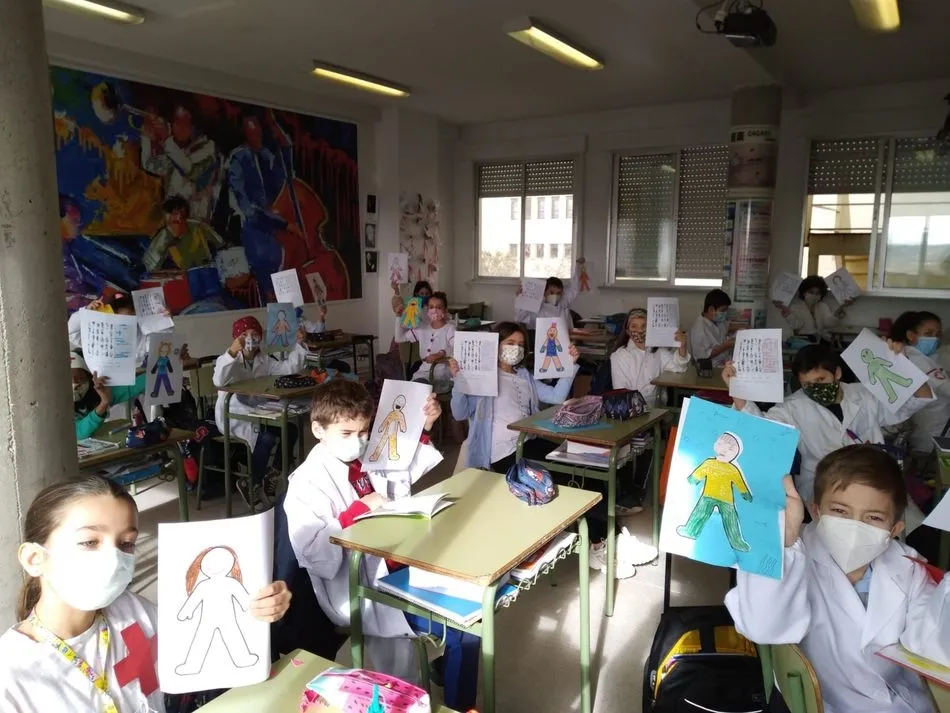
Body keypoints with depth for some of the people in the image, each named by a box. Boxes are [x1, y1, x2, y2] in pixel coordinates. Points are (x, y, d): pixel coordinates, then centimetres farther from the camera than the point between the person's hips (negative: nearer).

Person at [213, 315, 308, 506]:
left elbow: (288, 368, 2)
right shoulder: (229, 360, -11)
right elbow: (218, 381, -33)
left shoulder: (264, 360, 9)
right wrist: (232, 352, -46)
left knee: (290, 430, -11)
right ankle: (251, 483, -9)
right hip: (232, 416, -7)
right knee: (267, 437, -30)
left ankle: (273, 476, 7)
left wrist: (298, 345, -10)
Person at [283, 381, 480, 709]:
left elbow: (411, 466, 25)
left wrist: (424, 426, 8)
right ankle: (457, 705, 14)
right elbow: (318, 561, -26)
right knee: (467, 629, -13)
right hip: (365, 591, -7)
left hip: (401, 567, 7)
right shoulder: (307, 484, -15)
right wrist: (357, 511, -25)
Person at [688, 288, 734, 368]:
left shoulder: (720, 321, 6)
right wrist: (724, 346, -19)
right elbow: (701, 356, -21)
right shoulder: (698, 328, -19)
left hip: (729, 361, 8)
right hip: (714, 368, -8)